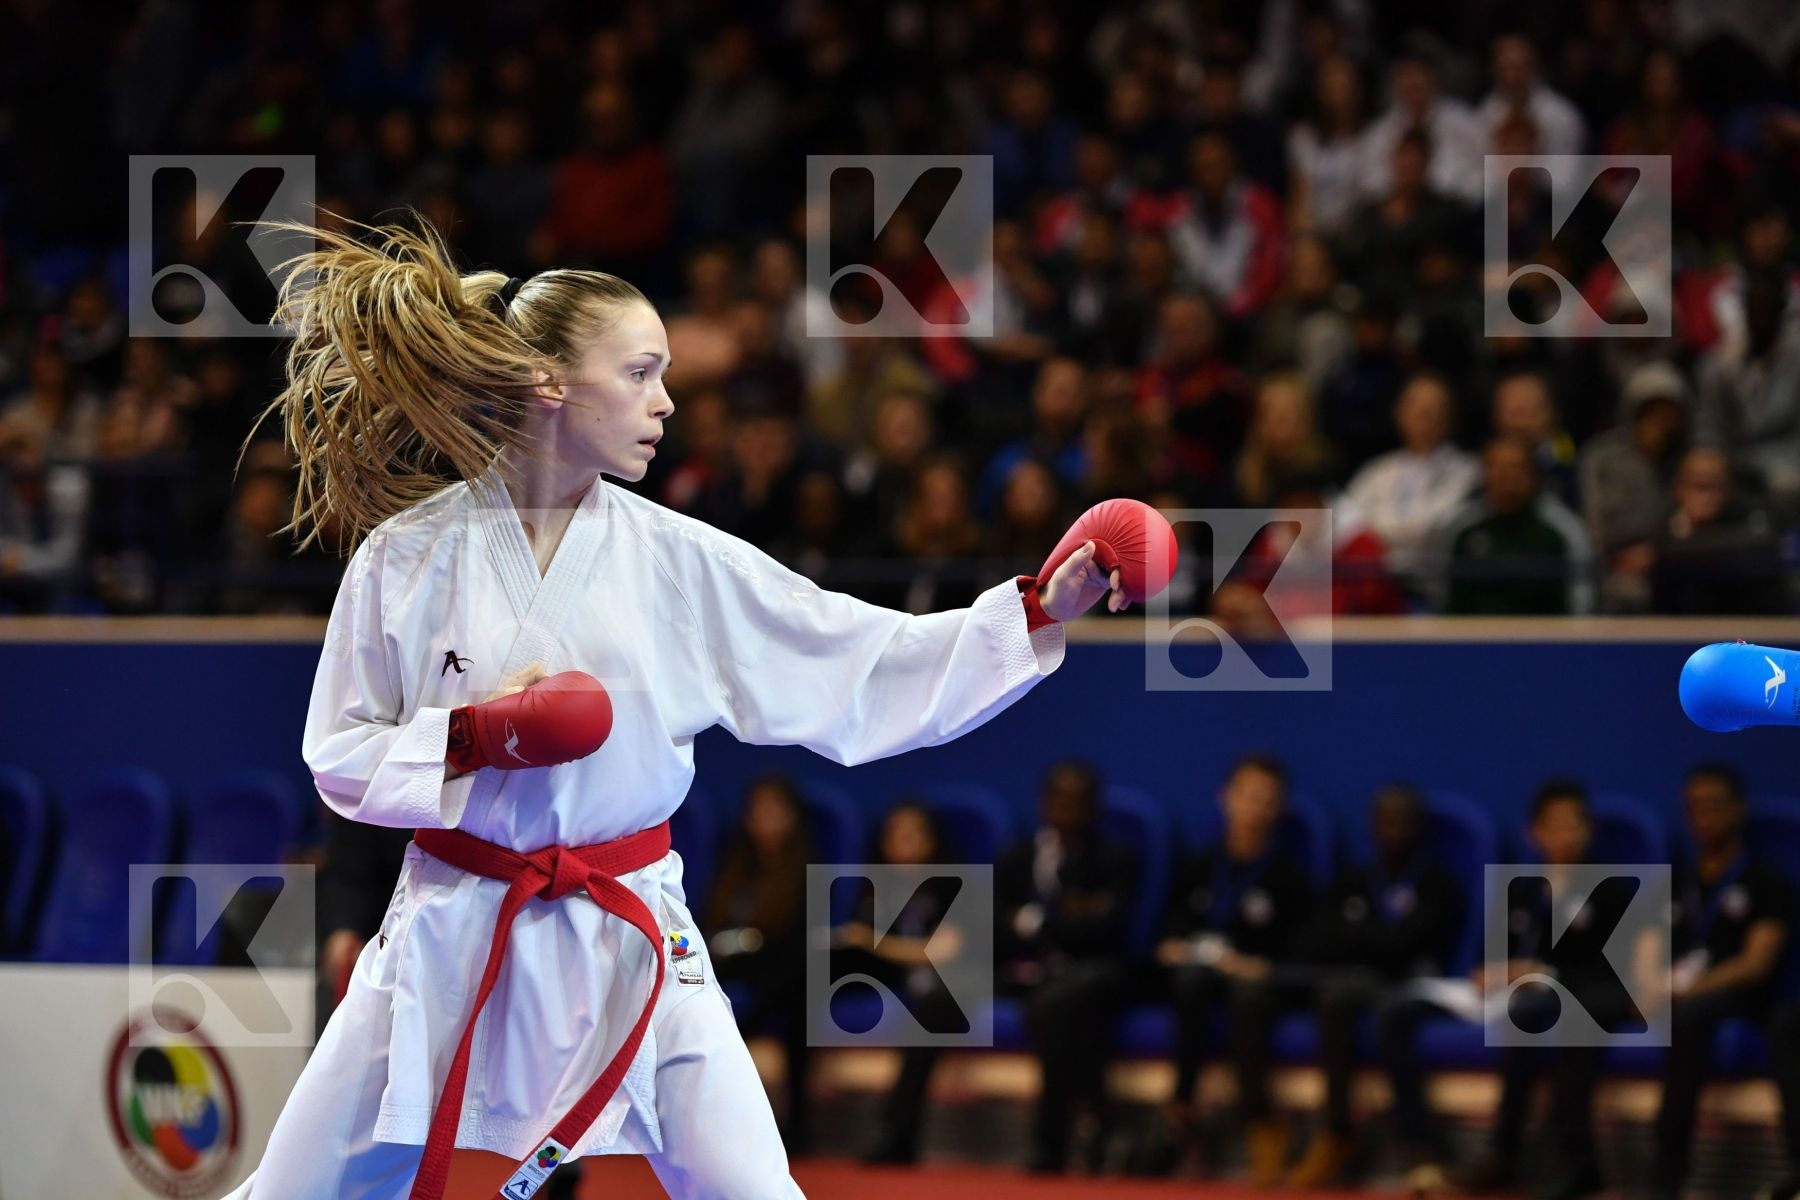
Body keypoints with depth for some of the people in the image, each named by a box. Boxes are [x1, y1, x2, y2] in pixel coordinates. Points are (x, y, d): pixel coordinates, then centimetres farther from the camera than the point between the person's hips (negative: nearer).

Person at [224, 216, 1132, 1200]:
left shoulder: (681, 562, -1)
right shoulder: (411, 554, -6)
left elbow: (867, 664, -1)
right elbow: (340, 757, -2)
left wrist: (1038, 612, -9)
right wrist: (472, 739, -19)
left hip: (629, 940, 1)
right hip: (453, 933, -1)